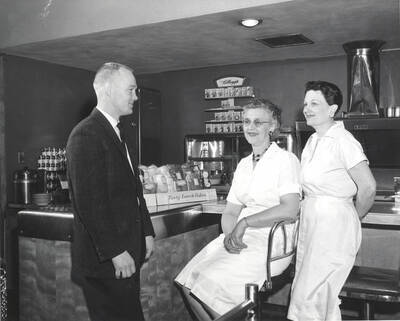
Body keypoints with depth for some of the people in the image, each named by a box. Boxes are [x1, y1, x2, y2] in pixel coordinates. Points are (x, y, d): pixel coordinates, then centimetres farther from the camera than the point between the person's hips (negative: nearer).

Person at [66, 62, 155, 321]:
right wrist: (115, 252, -20)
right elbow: (89, 202, -21)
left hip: (129, 252, 9)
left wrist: (147, 232, 16)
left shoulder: (117, 133, 17)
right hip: (105, 260, -9)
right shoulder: (86, 135, -15)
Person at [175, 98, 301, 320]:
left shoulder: (285, 160, -5)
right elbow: (230, 212, 13)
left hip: (269, 240, -6)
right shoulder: (243, 165, 16)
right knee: (188, 283, -9)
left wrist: (245, 222, -21)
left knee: (210, 283, -20)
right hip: (239, 238, 6)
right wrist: (229, 234, -8)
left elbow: (290, 209, -18)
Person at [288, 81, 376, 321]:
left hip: (334, 223, -8)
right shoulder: (313, 141, 12)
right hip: (311, 219, 8)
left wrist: (353, 218, -1)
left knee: (307, 297, -7)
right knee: (324, 297, 16)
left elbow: (368, 187, -15)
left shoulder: (342, 141, -13)